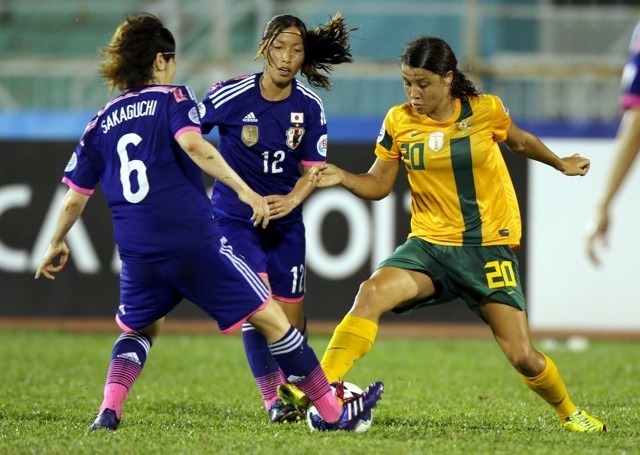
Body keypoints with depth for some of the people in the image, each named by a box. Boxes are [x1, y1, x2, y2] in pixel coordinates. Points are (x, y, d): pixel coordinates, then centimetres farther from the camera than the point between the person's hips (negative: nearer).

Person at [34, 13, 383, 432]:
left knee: (139, 330, 28)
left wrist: (57, 245, 32)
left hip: (137, 253, 4)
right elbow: (193, 145, -17)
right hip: (194, 240, -4)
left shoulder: (101, 124, 16)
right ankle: (333, 413, 5)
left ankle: (109, 410, 5)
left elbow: (75, 198, 17)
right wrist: (243, 189, -19)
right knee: (271, 319, 4)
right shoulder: (172, 98, 4)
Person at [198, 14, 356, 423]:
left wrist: (292, 199, -16)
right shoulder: (233, 96, -15)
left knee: (291, 318, 5)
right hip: (234, 217, -3)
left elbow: (313, 169, 2)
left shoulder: (310, 107, -4)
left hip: (285, 219, 4)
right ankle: (274, 401, -13)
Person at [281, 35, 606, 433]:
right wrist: (342, 177, -13)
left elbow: (520, 141, 16)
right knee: (372, 293, -28)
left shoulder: (486, 109, -6)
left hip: (490, 248, -1)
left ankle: (570, 412, 23)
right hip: (430, 246, 1)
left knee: (523, 356, -7)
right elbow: (378, 185, 6)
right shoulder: (399, 122, -2)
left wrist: (561, 164, 29)